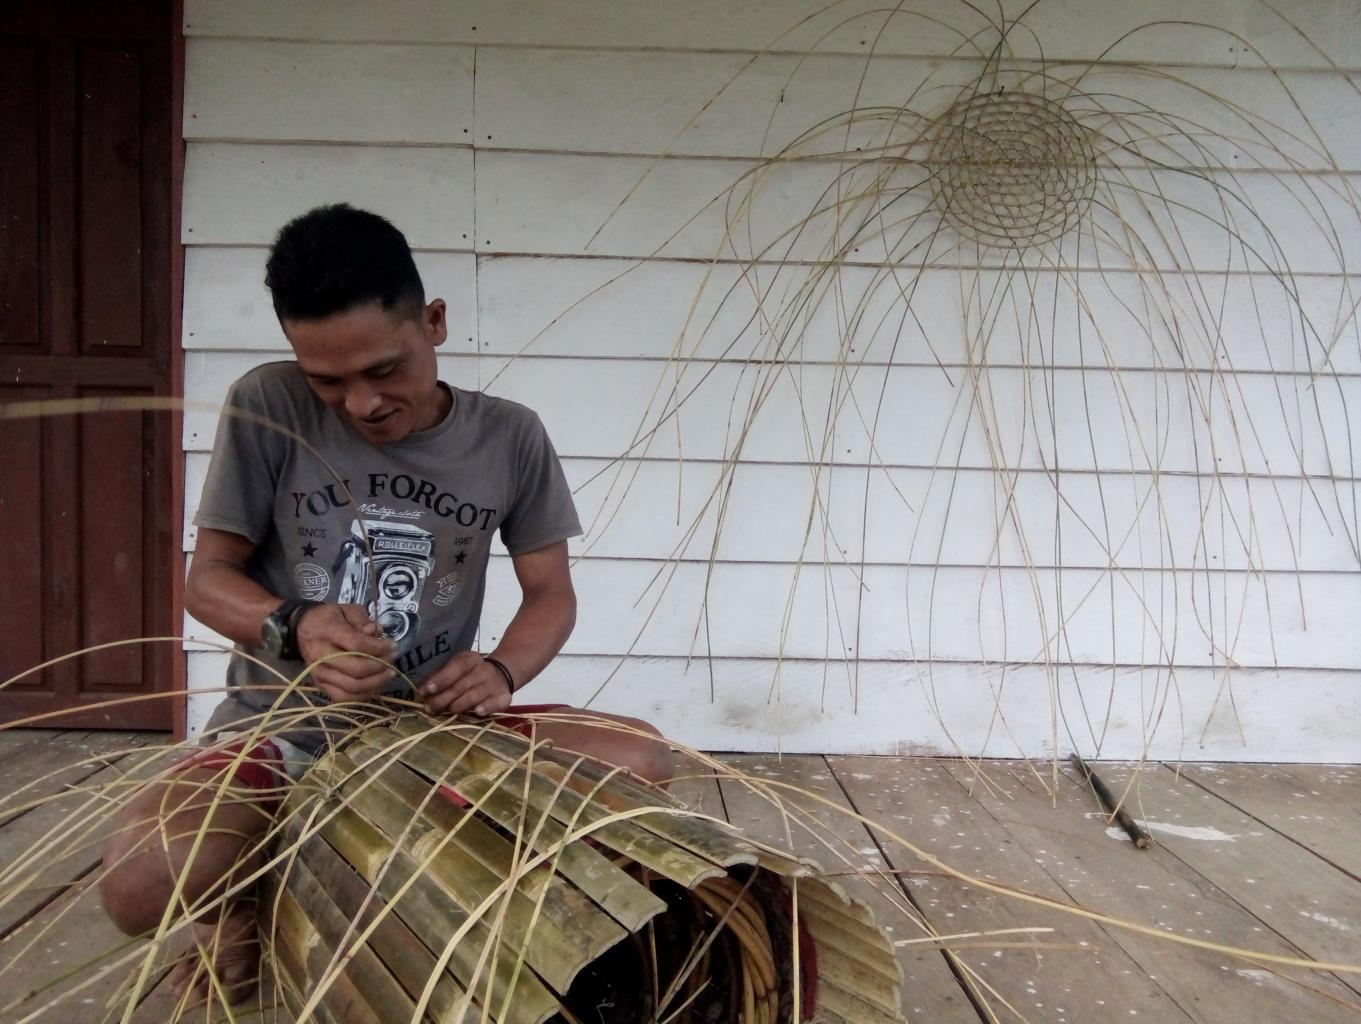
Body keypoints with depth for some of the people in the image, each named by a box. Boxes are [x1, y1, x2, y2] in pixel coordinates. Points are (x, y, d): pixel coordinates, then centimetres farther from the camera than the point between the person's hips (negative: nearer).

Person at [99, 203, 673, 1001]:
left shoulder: (510, 437, -4)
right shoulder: (268, 408, -10)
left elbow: (552, 594, 1)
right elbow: (210, 576, -4)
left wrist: (503, 669, -22)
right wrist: (294, 627, -27)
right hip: (284, 725, -1)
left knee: (644, 762, -19)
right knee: (141, 882, -31)